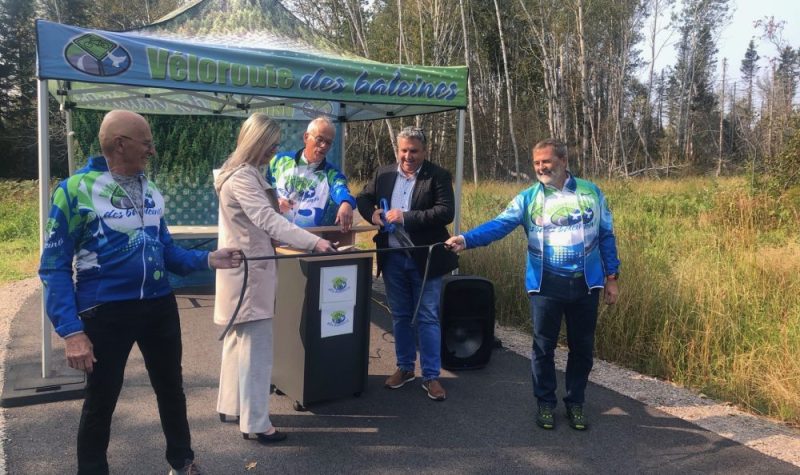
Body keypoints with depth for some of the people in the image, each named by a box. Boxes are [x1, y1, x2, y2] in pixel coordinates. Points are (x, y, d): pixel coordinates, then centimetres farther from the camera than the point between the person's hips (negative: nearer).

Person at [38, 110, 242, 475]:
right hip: (106, 310, -5)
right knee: (101, 400, 10)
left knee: (171, 387, 19)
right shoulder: (77, 190, -12)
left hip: (159, 305, 6)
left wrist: (207, 259, -4)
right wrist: (70, 330, -19)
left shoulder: (150, 191, 6)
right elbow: (54, 266, -12)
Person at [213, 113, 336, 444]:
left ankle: (230, 406, 29)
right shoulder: (242, 177, -19)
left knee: (238, 340, 17)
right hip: (250, 269, -11)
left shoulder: (243, 173, 15)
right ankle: (255, 423, 2)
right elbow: (268, 220, -29)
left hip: (243, 267, 11)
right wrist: (314, 242, -35)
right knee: (256, 345, -6)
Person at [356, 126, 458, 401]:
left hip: (425, 258, -4)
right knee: (400, 316, 15)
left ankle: (431, 376, 13)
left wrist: (406, 217, -22)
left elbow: (446, 212, -17)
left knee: (427, 318, 2)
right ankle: (405, 367, 30)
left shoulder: (438, 176, -7)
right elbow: (363, 198, 15)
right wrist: (373, 214, -8)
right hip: (393, 258, 4)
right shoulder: (383, 173, 7)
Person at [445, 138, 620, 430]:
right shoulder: (528, 198, -2)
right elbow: (499, 225, -15)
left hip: (586, 284, 1)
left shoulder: (591, 193, 2)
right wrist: (467, 240, -32)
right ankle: (546, 402, 25)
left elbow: (606, 237, 7)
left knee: (582, 347, 11)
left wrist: (611, 278, 5)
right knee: (544, 346, 8)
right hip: (546, 284, -1)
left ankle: (575, 402, 28)